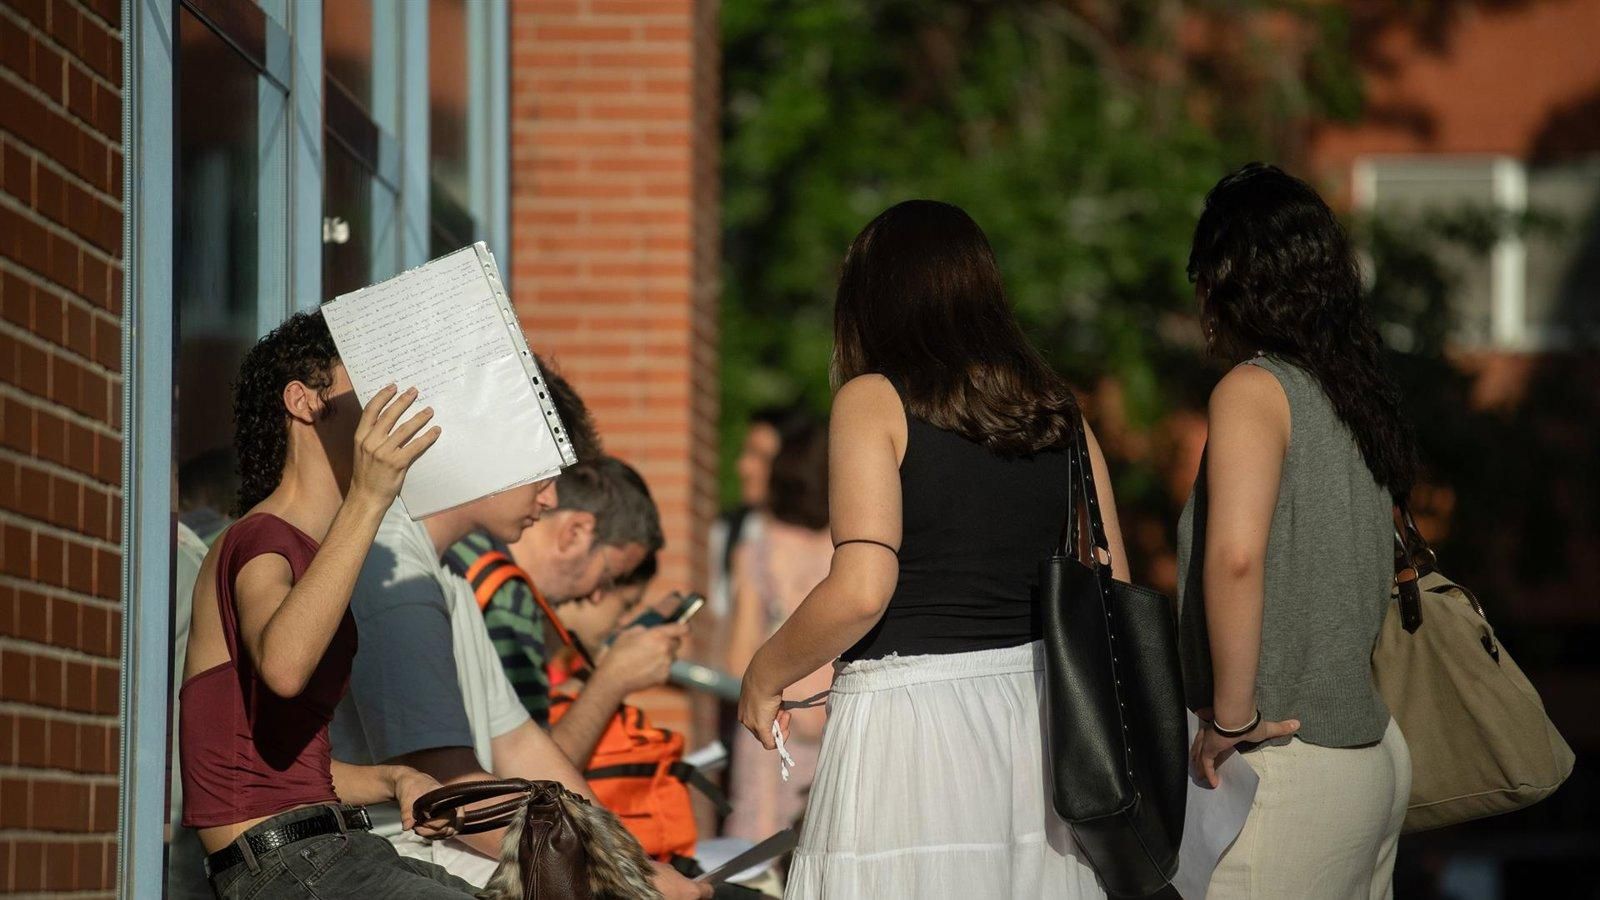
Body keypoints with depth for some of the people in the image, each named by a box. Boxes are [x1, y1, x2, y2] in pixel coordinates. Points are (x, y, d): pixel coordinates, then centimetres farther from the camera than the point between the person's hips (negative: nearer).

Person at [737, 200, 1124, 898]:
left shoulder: (874, 401, -5)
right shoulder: (1058, 413, 9)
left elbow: (860, 592, -16)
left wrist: (764, 677, -1)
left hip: (907, 721, -5)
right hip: (1037, 725, 5)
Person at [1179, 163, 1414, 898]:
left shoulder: (1254, 390, -10)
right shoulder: (1356, 391, 11)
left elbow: (1235, 555, -26)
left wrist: (1232, 716, -18)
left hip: (1288, 765, -8)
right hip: (1374, 754, 8)